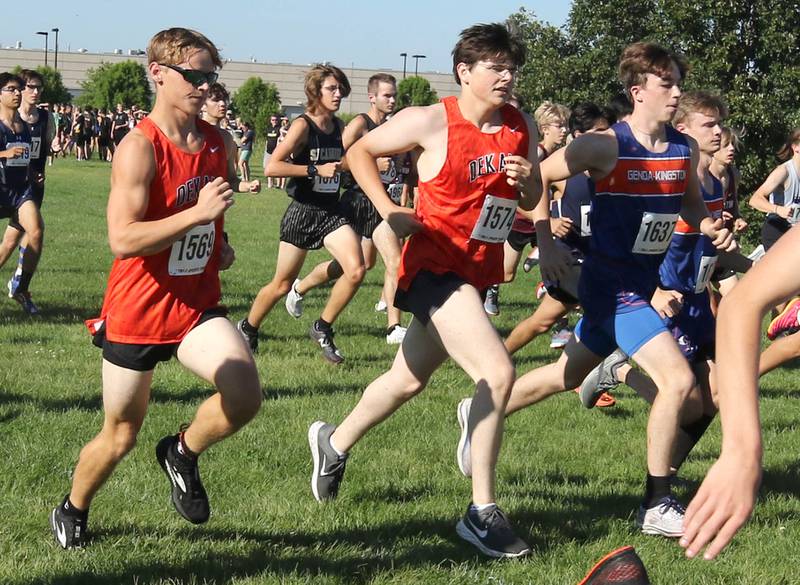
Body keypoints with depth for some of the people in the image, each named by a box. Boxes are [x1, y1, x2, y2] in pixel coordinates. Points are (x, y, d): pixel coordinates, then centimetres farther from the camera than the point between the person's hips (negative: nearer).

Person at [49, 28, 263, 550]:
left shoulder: (221, 146, 3)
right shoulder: (140, 148, -17)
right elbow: (123, 239, -25)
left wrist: (222, 245, 8)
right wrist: (197, 214, -31)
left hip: (197, 305, 5)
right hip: (137, 310, -4)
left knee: (246, 394, -21)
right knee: (121, 436, 8)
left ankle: (183, 452, 9)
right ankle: (72, 511, 38)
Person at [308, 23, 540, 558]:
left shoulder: (521, 127, 2)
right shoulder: (432, 122, -14)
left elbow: (531, 202, 12)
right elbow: (360, 152, 0)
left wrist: (526, 179, -11)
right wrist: (389, 210, -10)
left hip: (478, 273, 7)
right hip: (434, 267, -7)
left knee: (408, 381, 21)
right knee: (498, 372, -22)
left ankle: (334, 443, 48)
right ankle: (482, 512, -13)